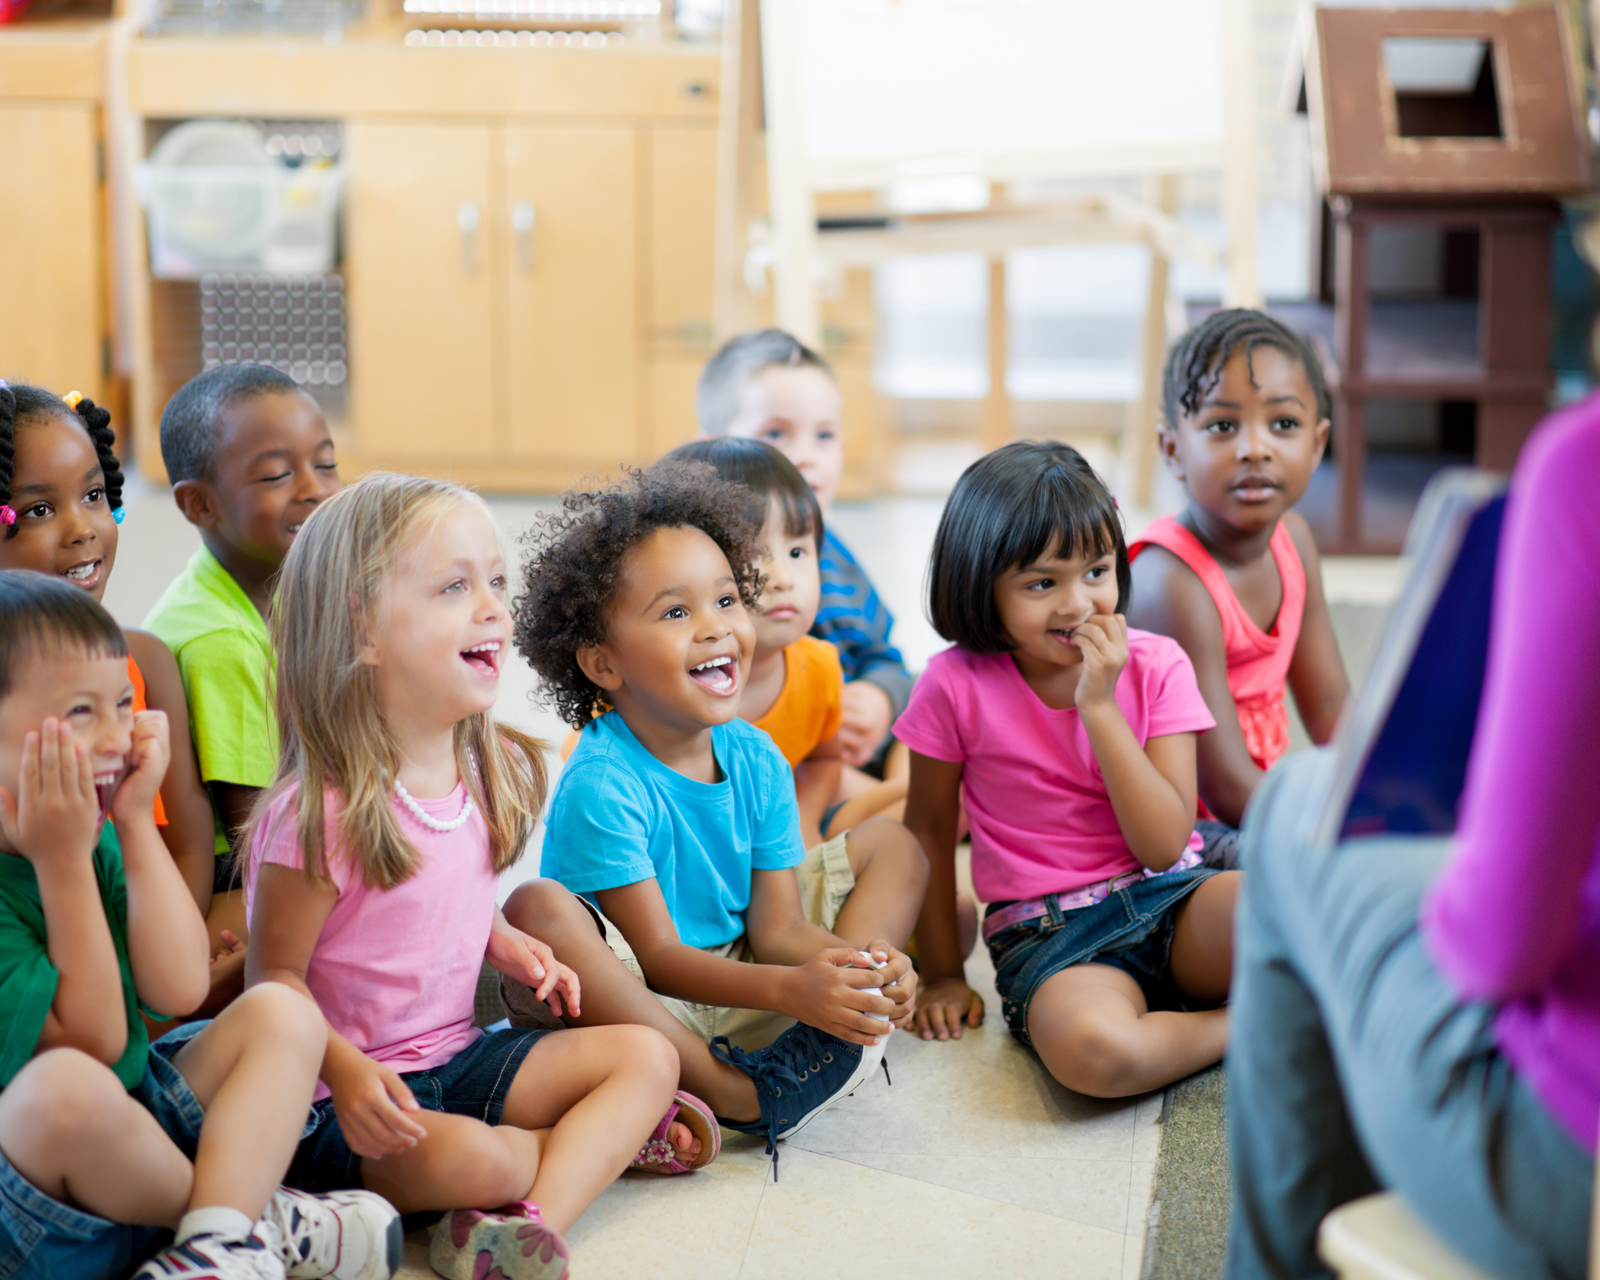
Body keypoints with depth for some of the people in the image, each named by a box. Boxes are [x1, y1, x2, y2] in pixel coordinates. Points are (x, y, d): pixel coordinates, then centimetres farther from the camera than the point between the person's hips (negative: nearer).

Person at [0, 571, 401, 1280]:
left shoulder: (94, 834, 3)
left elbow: (180, 991, -7)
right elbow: (96, 1042, -19)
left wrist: (137, 825, -8)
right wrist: (64, 864, -24)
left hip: (138, 1125, 8)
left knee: (280, 1012, -5)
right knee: (65, 1086, -39)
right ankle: (259, 1214, -10)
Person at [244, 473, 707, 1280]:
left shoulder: (493, 772, 3)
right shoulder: (320, 813, -20)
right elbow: (274, 978, -15)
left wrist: (506, 944, -1)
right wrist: (345, 1071, -30)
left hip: (458, 1057, 7)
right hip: (349, 1095, -7)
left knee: (647, 1055, -6)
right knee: (462, 1157, -35)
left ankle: (532, 1215, -25)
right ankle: (612, 1140, -3)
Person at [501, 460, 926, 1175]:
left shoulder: (757, 760, -2)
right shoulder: (602, 786, -21)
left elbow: (776, 926, -4)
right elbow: (657, 958, -22)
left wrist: (859, 961, -26)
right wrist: (790, 990, -36)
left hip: (736, 972, 7)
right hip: (634, 1000, -7)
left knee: (890, 844, 6)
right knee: (538, 911, -36)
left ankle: (824, 1045, -22)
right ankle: (734, 1095, -28)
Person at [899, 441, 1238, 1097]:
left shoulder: (1156, 666, -1)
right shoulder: (956, 686, -5)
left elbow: (1163, 845, -10)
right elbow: (930, 828, 8)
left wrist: (1099, 706, -17)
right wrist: (941, 973, 11)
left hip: (1170, 899, 1)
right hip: (1048, 937, -1)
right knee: (1090, 1049, -37)